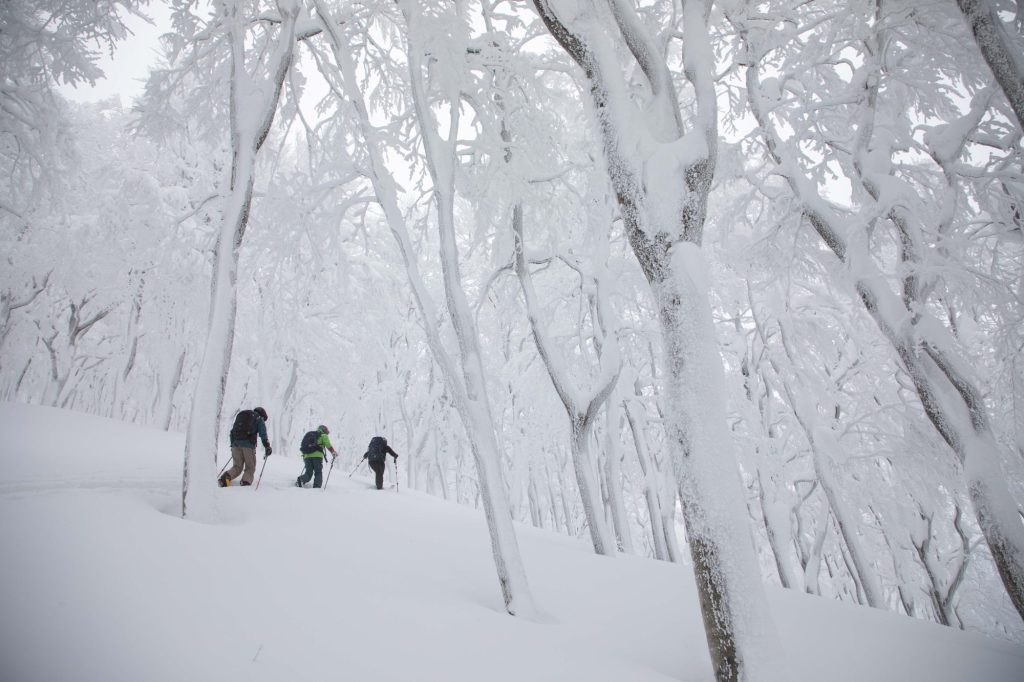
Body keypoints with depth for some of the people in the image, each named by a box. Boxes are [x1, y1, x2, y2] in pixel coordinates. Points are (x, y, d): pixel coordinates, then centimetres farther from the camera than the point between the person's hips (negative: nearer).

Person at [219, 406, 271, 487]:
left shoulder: (240, 415, 28)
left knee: (237, 467, 14)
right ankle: (246, 483, -18)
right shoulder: (259, 418, 12)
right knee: (250, 468, 5)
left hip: (235, 444, 4)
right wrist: (267, 447, -2)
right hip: (248, 444, -4)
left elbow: (233, 431, 27)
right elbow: (263, 434, -1)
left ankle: (226, 477, -13)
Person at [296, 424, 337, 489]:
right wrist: (334, 453, 2)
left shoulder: (309, 435, 31)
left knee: (308, 473, 7)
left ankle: (301, 480, -22)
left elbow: (303, 447, 32)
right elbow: (329, 446, -3)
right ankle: (316, 487, -14)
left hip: (306, 456, 5)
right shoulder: (323, 436, 13)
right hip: (317, 455, -5)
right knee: (318, 473, 3)